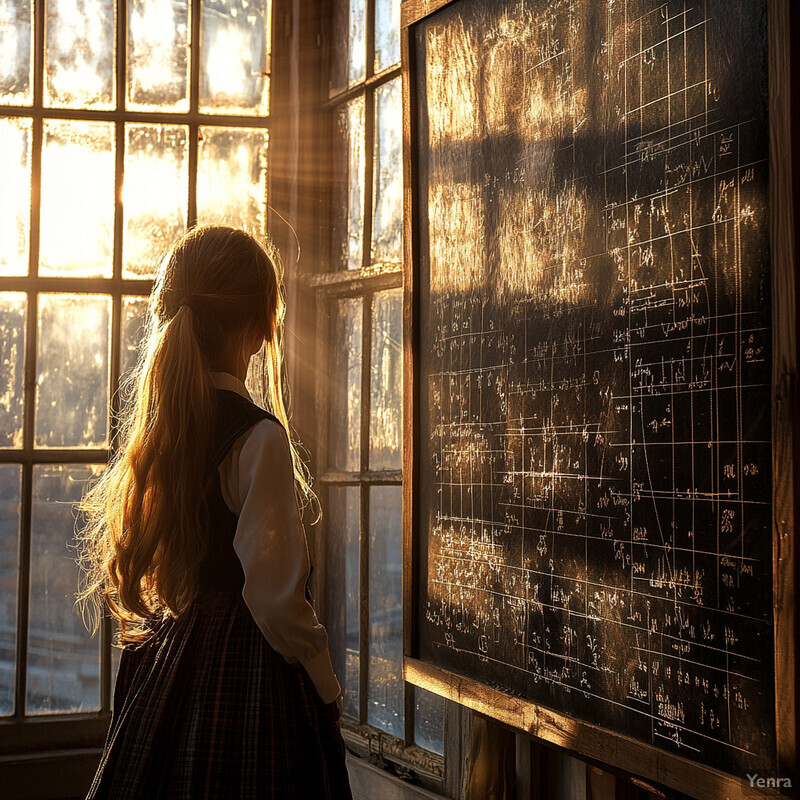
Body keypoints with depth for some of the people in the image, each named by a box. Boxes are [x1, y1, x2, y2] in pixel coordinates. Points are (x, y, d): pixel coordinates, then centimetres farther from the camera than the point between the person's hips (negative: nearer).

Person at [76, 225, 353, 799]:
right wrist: (327, 690, -8)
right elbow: (277, 597, -21)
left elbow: (103, 592, 9)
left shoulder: (148, 430, 2)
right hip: (254, 683, -7)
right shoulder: (259, 437, -19)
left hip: (162, 672, 7)